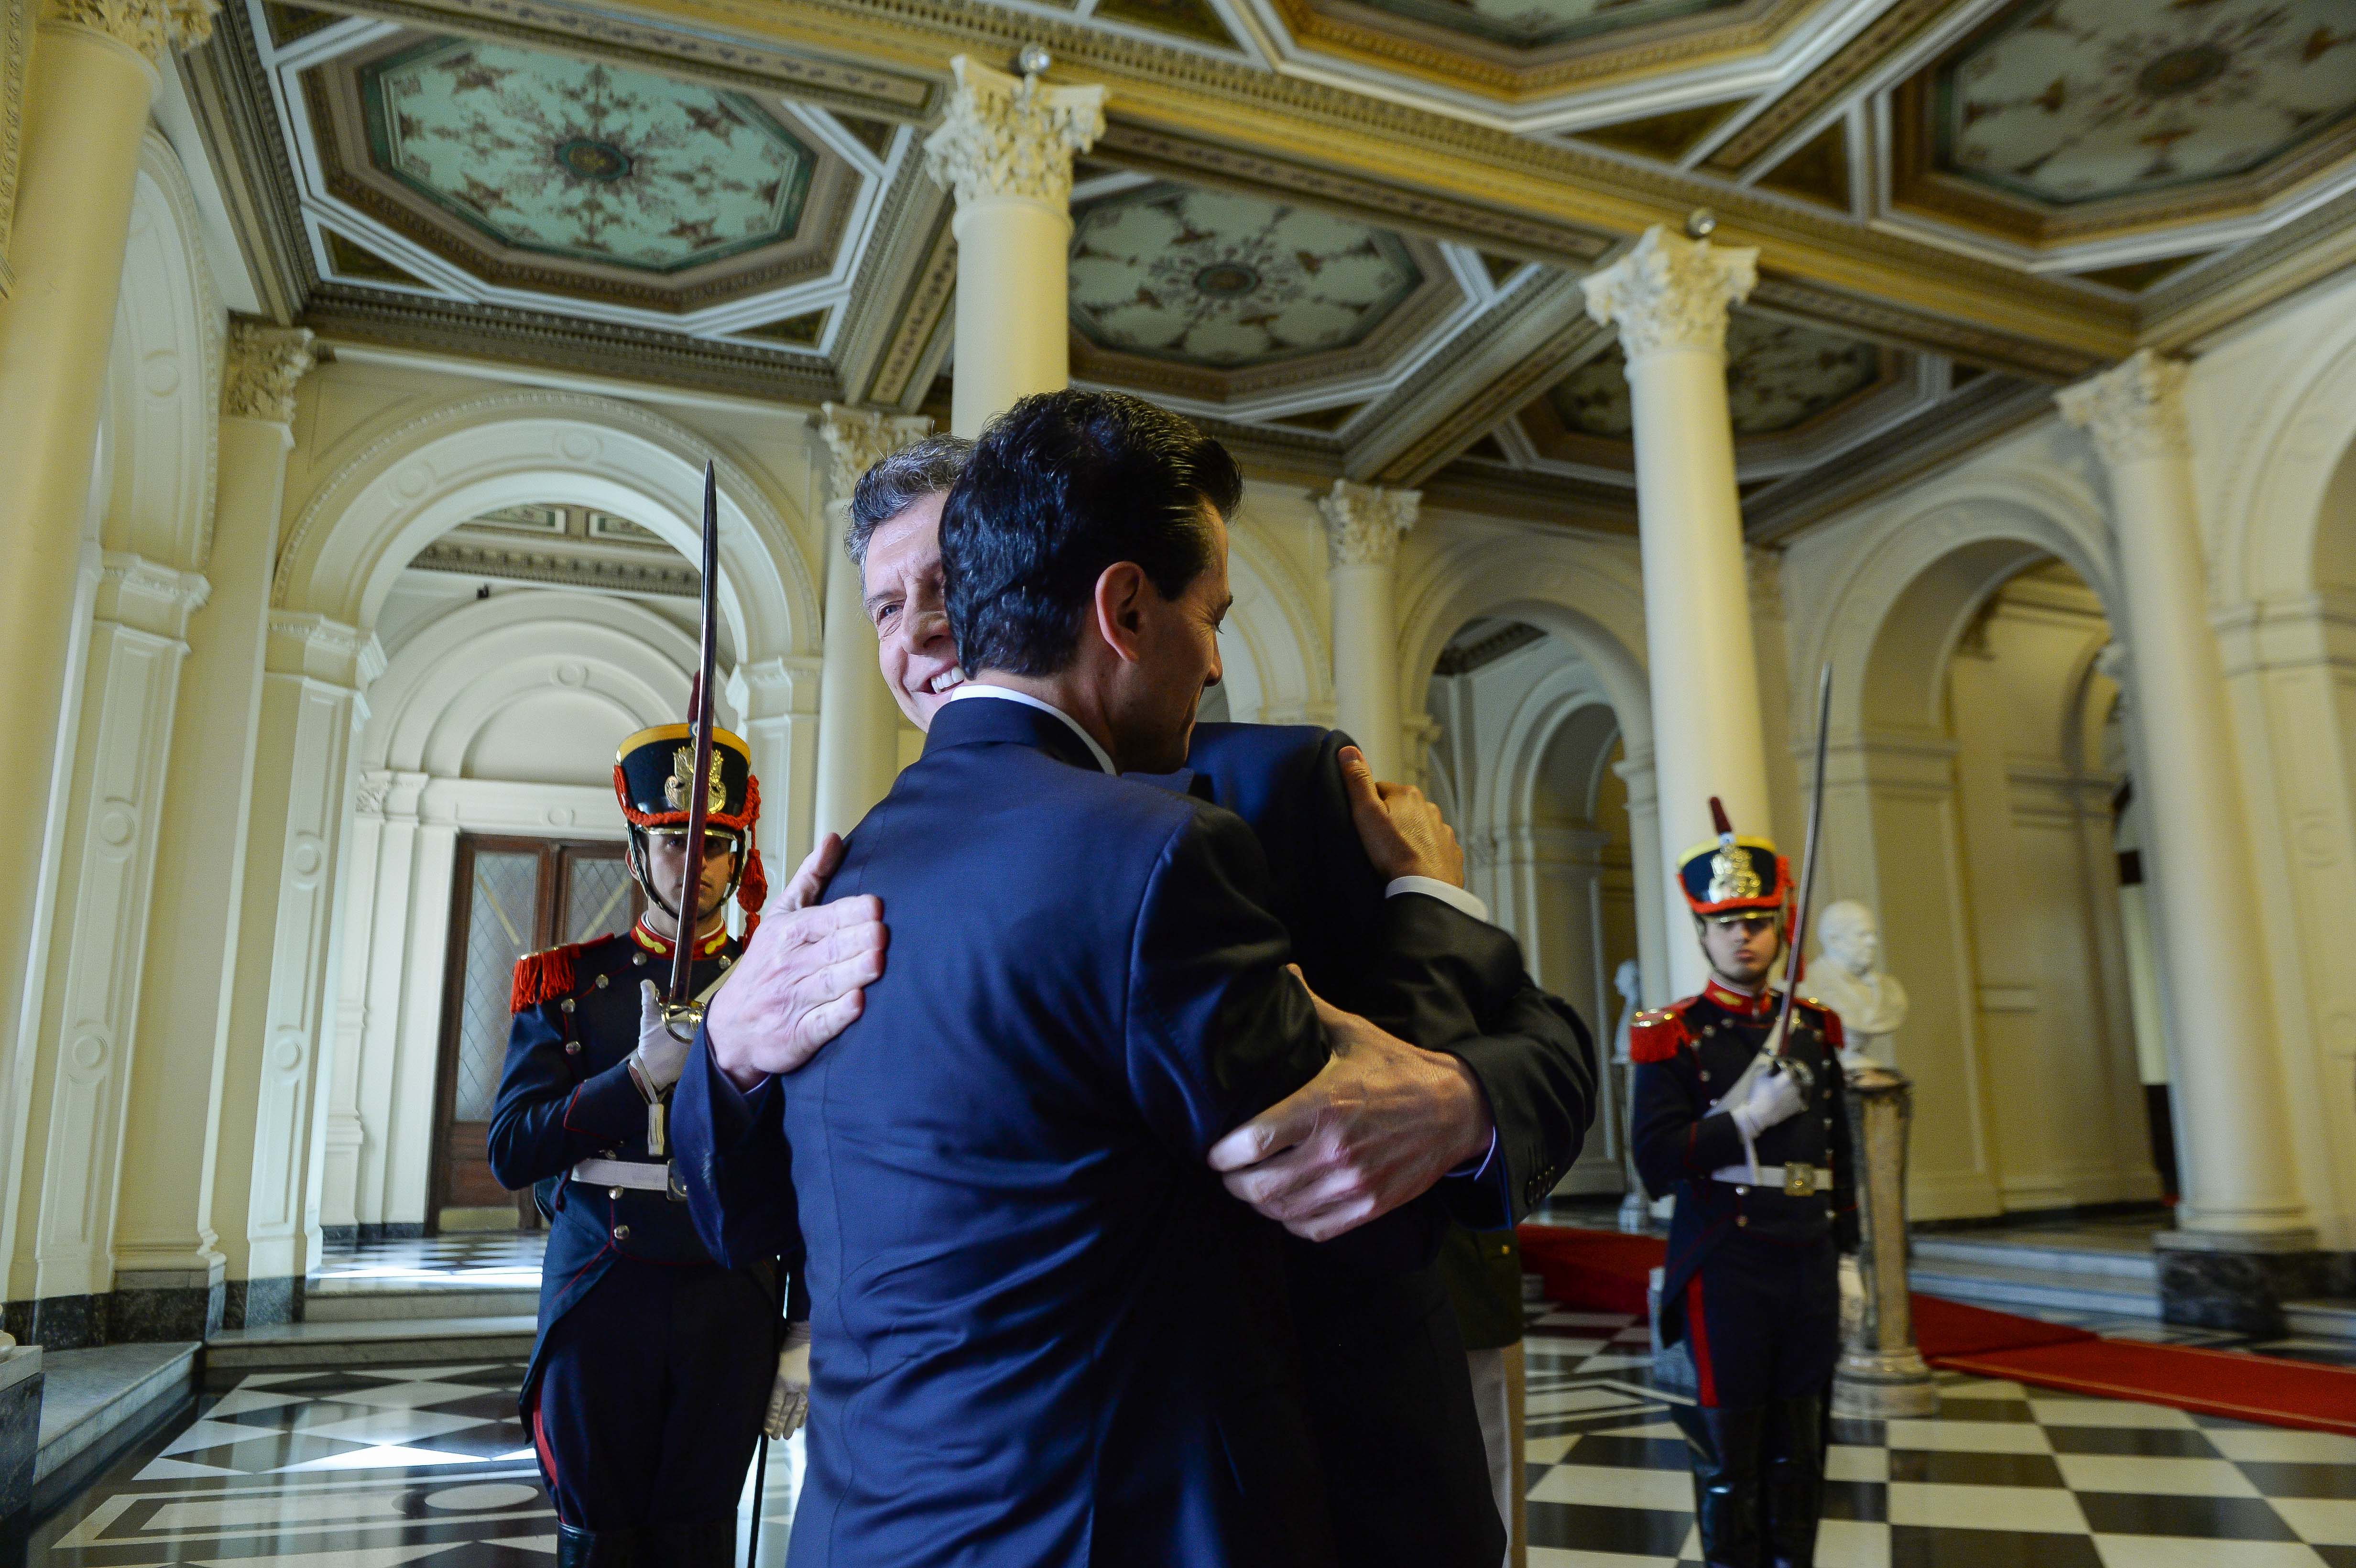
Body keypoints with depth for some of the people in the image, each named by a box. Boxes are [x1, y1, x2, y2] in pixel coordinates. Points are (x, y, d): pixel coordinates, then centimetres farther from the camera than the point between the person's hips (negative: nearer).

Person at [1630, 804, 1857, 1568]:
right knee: (1732, 1459, 3)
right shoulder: (1674, 1036, -4)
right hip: (1726, 1269, -5)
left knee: (1798, 1454, 13)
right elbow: (1656, 1162, -13)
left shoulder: (1814, 1027, 11)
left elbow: (1840, 1155, 17)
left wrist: (1845, 1258, 15)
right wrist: (1749, 1118, -21)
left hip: (1810, 1266, 5)